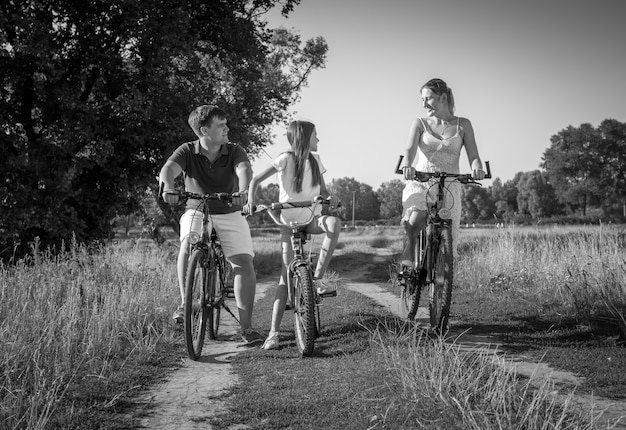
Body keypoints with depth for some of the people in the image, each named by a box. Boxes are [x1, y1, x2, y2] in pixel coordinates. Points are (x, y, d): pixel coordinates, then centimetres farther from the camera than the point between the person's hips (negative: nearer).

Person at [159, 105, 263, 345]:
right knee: (188, 244, -33)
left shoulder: (234, 151, -8)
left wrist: (242, 191, -51)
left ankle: (246, 327, -8)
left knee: (245, 265, -14)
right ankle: (184, 303, -16)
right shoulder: (188, 151, -8)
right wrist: (168, 188, -49)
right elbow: (168, 168, -26)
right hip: (196, 212, -1)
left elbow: (244, 169, -28)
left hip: (230, 215, 1)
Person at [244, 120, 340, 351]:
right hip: (289, 220, -4)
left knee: (334, 222, -32)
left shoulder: (315, 160, 6)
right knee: (286, 273, -11)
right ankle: (273, 332, -9)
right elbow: (256, 179, -8)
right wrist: (250, 200, -25)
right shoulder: (286, 159, -8)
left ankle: (317, 278, -23)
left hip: (312, 218, 4)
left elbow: (323, 190, 9)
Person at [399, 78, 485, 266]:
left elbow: (473, 156, 1)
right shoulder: (420, 124, 9)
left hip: (449, 186, 1)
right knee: (416, 217, -35)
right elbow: (410, 149, -9)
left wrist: (476, 167, -24)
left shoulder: (462, 125, 10)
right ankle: (409, 249, -14)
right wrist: (406, 165, -32)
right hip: (419, 182, -1)